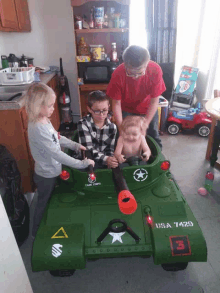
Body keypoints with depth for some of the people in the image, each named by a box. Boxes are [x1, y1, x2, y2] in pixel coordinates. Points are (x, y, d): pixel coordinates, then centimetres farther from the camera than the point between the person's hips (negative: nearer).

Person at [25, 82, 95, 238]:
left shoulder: (44, 120, -5)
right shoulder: (38, 129, -34)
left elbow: (57, 137, 9)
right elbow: (56, 153, -34)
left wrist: (75, 145, 0)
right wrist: (81, 164, -29)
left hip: (52, 171, 9)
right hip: (46, 175, -9)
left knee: (49, 202, 28)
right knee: (43, 204, 16)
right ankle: (37, 232, 42)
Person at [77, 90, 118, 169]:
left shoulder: (112, 127, 1)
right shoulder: (83, 124, -10)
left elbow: (110, 149, 6)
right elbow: (88, 149, -17)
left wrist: (110, 162, -16)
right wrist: (105, 159, -31)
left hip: (106, 162, 3)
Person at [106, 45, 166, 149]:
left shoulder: (155, 70, -29)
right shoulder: (118, 74, -30)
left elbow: (154, 101, -21)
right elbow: (116, 103, -22)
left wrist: (146, 123, -28)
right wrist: (121, 128, -28)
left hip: (148, 109, 1)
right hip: (126, 110, 0)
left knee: (153, 137, 10)